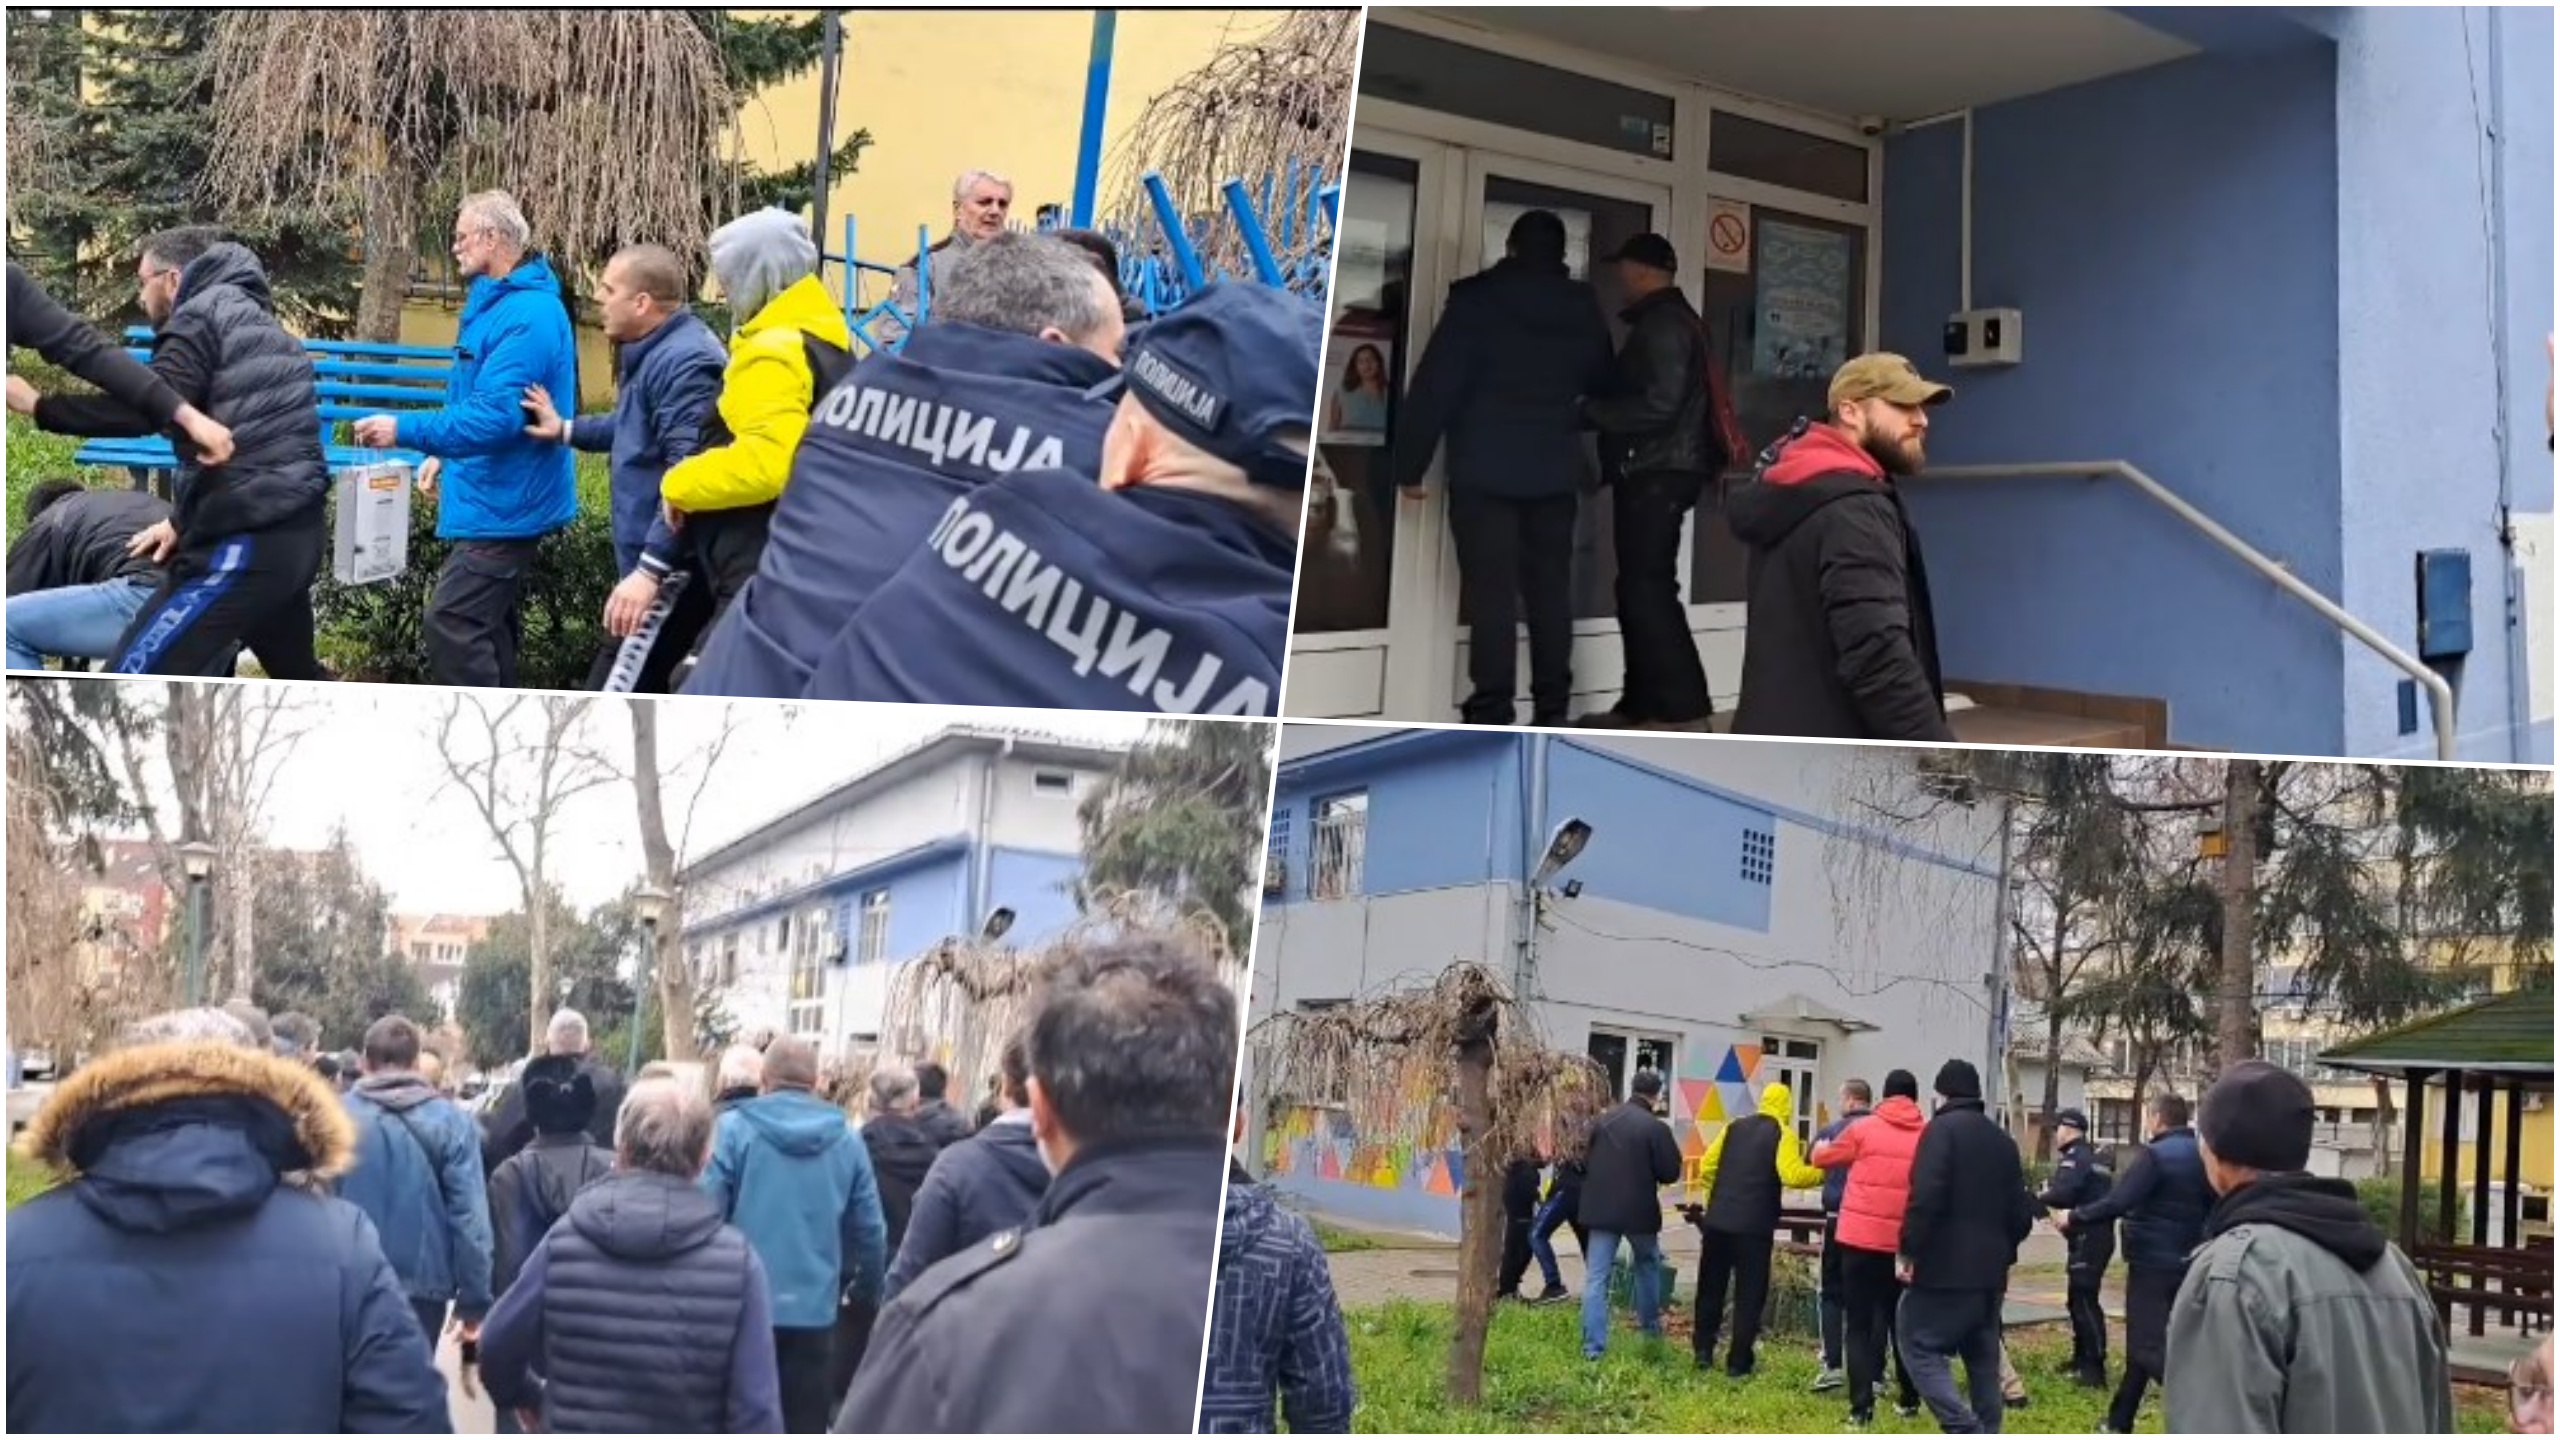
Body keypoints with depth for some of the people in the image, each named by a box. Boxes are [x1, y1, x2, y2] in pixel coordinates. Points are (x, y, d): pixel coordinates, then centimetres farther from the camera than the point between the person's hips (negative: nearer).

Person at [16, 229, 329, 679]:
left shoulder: (201, 318, -5)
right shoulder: (254, 324, 24)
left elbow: (145, 409, -22)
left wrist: (38, 405, -16)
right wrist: (185, 520, 26)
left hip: (247, 539, -10)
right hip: (297, 530, 10)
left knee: (137, 675, -8)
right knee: (295, 671, 27)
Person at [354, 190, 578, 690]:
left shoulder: (527, 316, -20)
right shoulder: (496, 303, 14)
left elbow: (495, 416, -28)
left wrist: (405, 430, -26)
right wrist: (445, 455, 17)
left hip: (502, 504, -11)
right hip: (498, 498, 11)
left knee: (452, 624, -15)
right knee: (488, 628, 16)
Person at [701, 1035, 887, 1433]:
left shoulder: (735, 1128, -6)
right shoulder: (846, 1139, 2)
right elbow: (870, 1230, 5)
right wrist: (867, 1292, 21)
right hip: (813, 1311, 2)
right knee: (805, 1429, 9)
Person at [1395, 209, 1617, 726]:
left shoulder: (1476, 300, -5)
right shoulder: (1584, 310, 8)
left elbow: (1435, 385, -8)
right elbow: (1605, 387, 18)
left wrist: (1411, 464, -5)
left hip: (1485, 469, -4)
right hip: (1555, 469, 4)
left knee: (1491, 591, -5)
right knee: (1550, 589, 9)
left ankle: (1493, 714, -8)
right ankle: (1553, 709, 11)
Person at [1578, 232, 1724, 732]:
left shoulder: (1663, 324, -13)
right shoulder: (1667, 320, 19)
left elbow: (1657, 407, -21)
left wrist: (1588, 412, -13)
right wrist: (1596, 409, 13)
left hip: (1655, 473, -10)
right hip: (1653, 471, 10)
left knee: (1648, 590, -11)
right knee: (1640, 589, 11)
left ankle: (1684, 710, -13)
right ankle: (1641, 705, 14)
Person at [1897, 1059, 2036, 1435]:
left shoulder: (1943, 1128, -8)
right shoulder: (2003, 1140, 16)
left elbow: (1926, 1198, -19)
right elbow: (2021, 1211, 17)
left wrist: (1908, 1250, -13)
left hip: (1945, 1267, -8)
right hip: (1989, 1271, 8)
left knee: (1919, 1346, -5)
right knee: (1983, 1360, 13)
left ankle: (1965, 1430, -19)